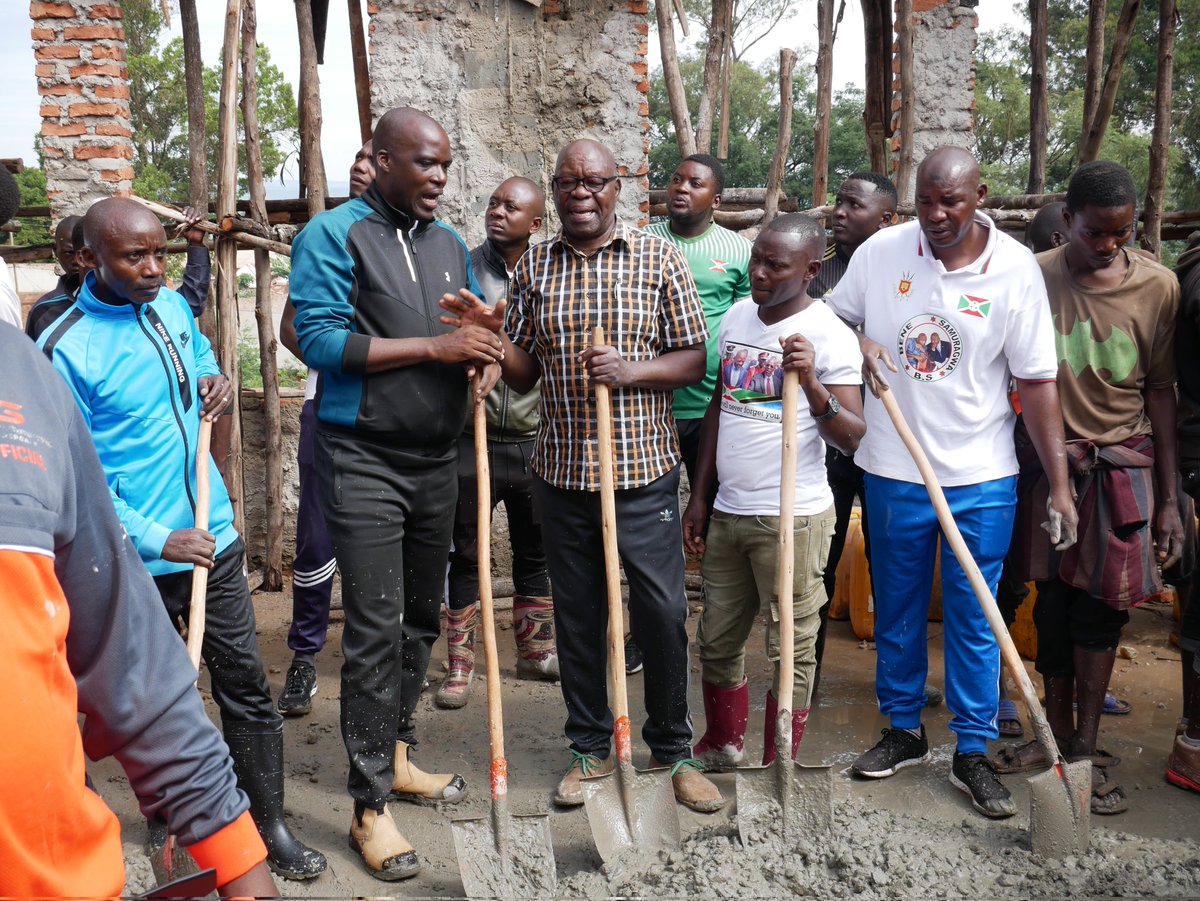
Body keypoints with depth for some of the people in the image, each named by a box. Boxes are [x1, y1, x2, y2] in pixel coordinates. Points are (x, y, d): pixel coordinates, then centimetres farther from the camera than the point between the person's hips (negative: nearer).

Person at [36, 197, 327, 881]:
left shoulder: (172, 304, 4)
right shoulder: (65, 350, -15)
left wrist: (218, 385, 1)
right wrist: (159, 541, -20)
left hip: (213, 539, 5)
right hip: (137, 562, -5)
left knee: (246, 684, 8)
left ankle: (270, 824, 21)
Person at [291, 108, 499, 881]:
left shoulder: (451, 244, 12)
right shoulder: (333, 234, -7)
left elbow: (477, 326, 20)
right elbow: (320, 337, -17)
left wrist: (484, 353, -5)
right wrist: (436, 347, -19)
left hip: (438, 460, 6)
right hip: (366, 463, -6)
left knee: (422, 618, 14)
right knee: (376, 630, -6)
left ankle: (396, 755, 32)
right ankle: (371, 805, 6)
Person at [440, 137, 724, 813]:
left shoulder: (659, 258, 0)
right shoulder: (534, 266, 8)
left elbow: (696, 359, 0)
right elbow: (523, 376, 9)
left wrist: (632, 370, -16)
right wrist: (493, 333, -10)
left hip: (644, 471, -2)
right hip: (563, 473, 3)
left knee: (663, 613, 3)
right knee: (577, 614, 12)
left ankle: (674, 748, 23)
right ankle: (591, 746, 29)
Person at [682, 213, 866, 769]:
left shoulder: (829, 336, -10)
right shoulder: (737, 316, 8)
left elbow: (852, 440, -15)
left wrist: (812, 384, -30)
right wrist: (699, 495, 14)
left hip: (792, 518, -6)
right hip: (728, 511, 6)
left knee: (791, 649, 5)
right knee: (717, 640, 17)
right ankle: (722, 747, 39)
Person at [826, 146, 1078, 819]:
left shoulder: (1016, 268, -7)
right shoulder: (881, 252, -3)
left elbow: (1037, 379, -5)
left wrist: (1059, 482, -7)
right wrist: (857, 343, -12)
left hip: (981, 475, -2)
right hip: (893, 468, 2)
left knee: (974, 616, 7)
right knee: (897, 609, 14)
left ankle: (973, 753, 22)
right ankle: (905, 732, 32)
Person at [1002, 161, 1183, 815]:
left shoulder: (1157, 286, -3)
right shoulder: (1034, 278, -5)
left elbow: (1160, 392, 1)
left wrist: (1169, 498, 0)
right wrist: (1047, 458, -1)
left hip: (1122, 467, 0)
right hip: (1051, 463, 0)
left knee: (1101, 608, 3)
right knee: (1053, 602, 7)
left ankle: (1085, 749, 15)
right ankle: (1058, 732, 24)